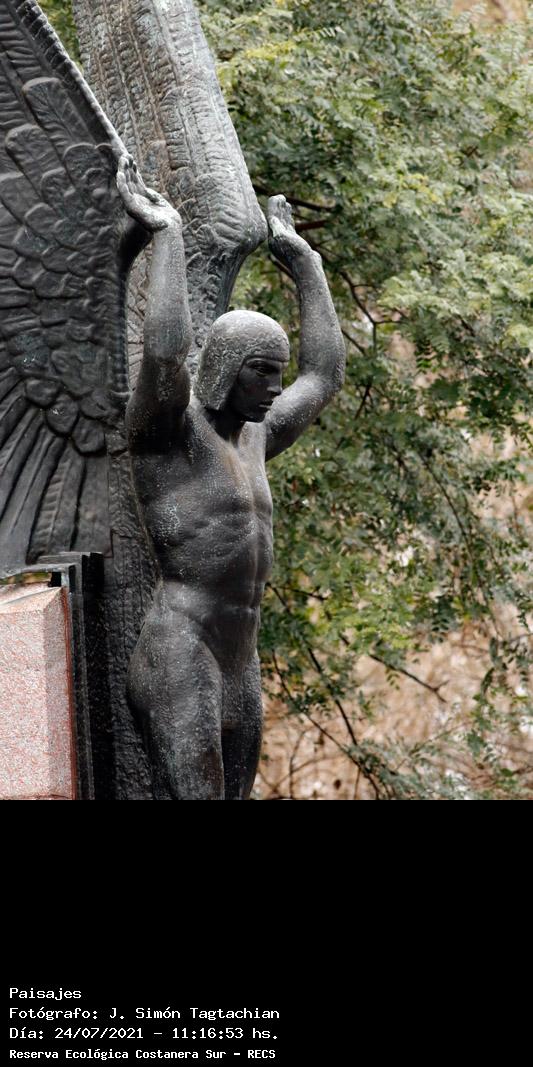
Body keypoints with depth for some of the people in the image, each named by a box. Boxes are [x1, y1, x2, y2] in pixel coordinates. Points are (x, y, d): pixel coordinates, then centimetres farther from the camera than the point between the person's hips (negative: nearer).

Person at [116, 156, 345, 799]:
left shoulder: (252, 437, 19)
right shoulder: (168, 426, -6)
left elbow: (325, 374, 29)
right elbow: (165, 350, -26)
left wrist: (302, 263, 30)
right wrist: (167, 234, -16)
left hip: (239, 670, 9)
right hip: (178, 661, -9)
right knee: (192, 795, -18)